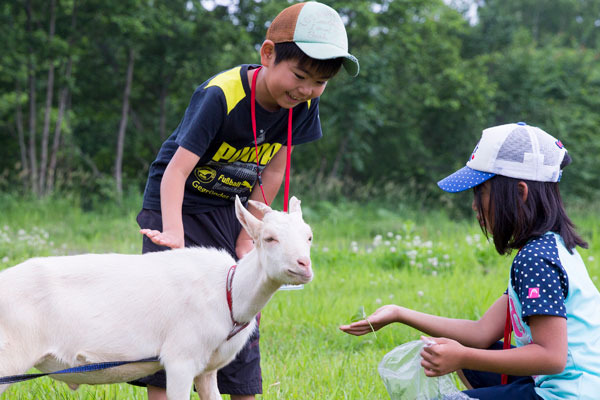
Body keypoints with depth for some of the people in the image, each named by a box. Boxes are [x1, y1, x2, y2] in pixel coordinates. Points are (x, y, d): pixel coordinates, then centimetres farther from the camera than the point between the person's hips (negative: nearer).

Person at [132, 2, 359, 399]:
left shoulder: (303, 104, -11)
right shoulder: (221, 96, -28)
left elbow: (272, 171, -2)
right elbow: (176, 171, -31)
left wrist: (247, 237, -3)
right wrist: (173, 235, -43)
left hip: (231, 212, 5)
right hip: (178, 206, -5)